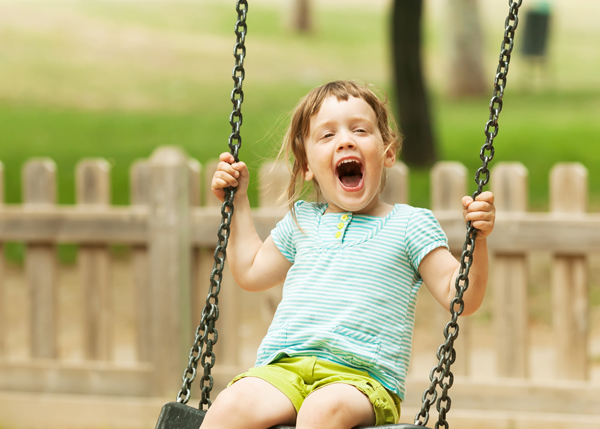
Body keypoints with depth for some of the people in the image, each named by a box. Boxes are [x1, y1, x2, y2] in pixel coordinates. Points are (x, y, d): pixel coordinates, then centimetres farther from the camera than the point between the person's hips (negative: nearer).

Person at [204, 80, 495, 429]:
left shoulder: (410, 225, 10)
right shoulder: (301, 221, 23)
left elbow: (461, 298, 4)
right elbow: (251, 272, 39)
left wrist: (478, 240, -11)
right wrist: (239, 201, 36)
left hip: (361, 379, -3)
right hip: (284, 370, 3)